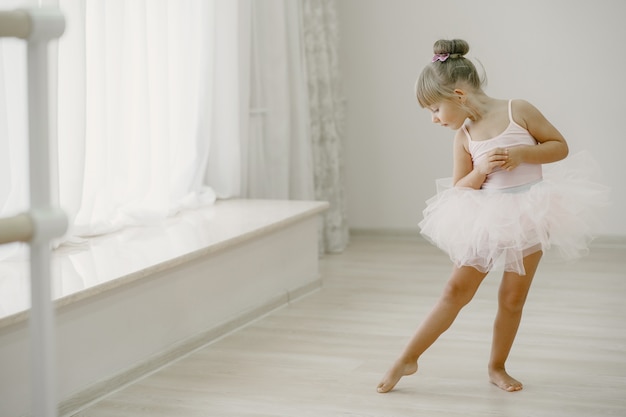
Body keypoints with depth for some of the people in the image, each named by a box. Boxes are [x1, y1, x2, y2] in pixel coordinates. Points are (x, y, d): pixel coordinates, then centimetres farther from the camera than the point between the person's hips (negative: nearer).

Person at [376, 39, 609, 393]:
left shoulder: (519, 111, -9)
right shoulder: (464, 136, -1)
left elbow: (560, 146, -4)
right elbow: (459, 188, 4)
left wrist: (522, 154, -20)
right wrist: (481, 170, -16)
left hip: (529, 217, -2)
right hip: (487, 221, 2)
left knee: (512, 298, 5)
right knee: (457, 289, 0)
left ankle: (498, 367, 23)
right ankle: (408, 360, 7)